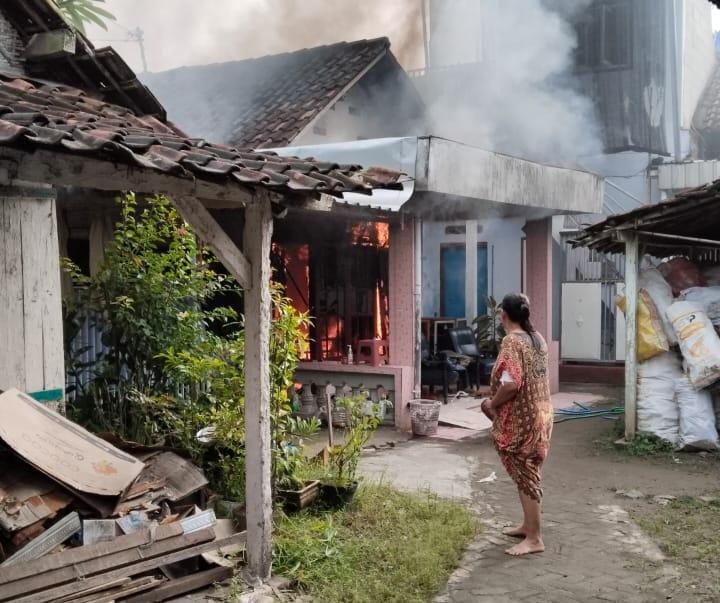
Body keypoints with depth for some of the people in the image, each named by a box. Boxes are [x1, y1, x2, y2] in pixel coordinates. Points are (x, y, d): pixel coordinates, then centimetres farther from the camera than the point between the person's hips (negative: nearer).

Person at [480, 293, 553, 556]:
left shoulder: (512, 341, -19)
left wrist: (492, 404, -11)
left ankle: (534, 539, 4)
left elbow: (511, 383, -27)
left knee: (525, 475, -2)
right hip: (539, 414, 9)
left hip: (521, 420, -9)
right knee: (528, 472, 19)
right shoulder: (537, 338, 9)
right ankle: (528, 525, 31)